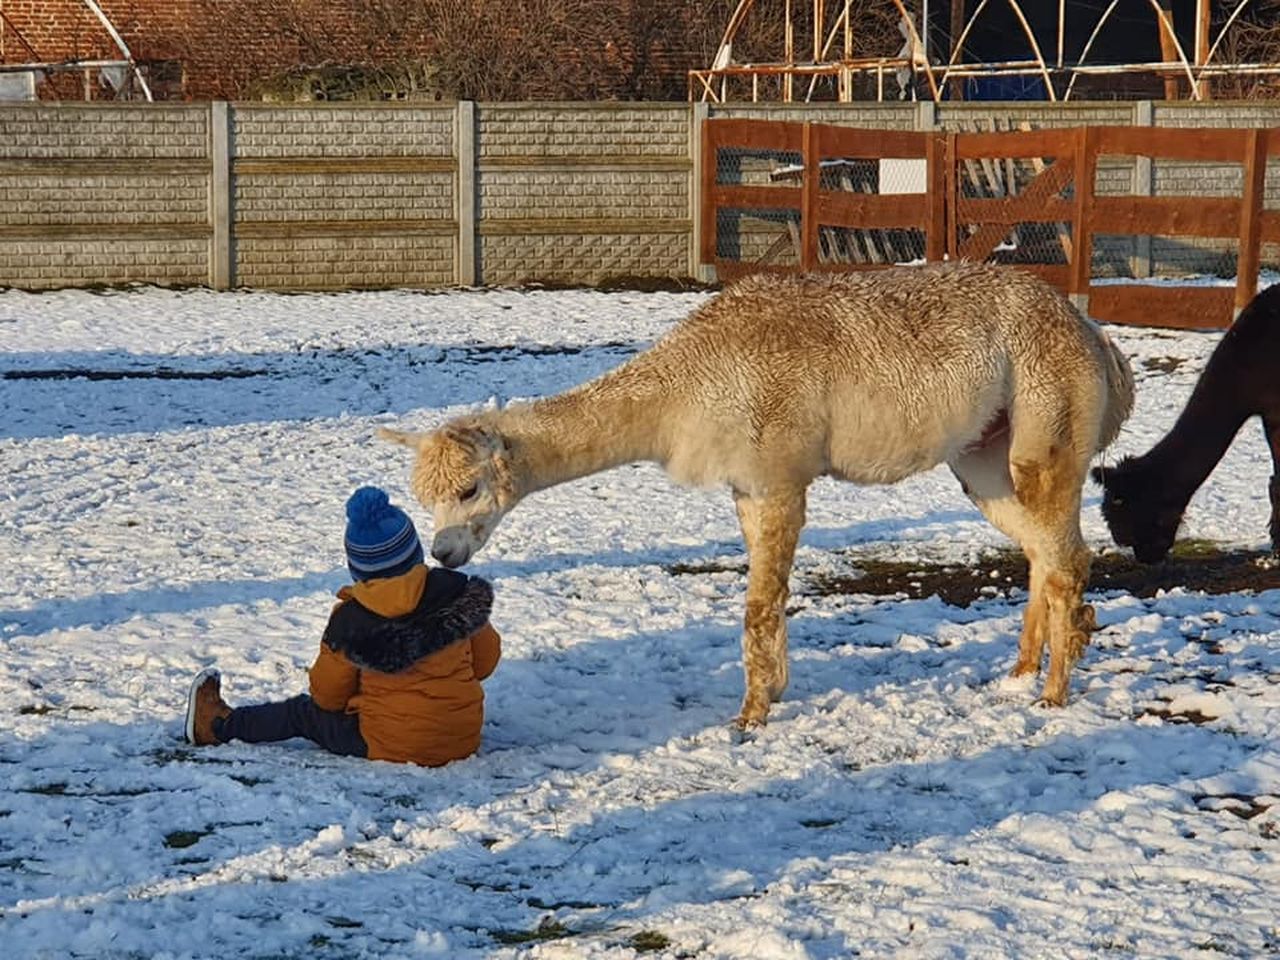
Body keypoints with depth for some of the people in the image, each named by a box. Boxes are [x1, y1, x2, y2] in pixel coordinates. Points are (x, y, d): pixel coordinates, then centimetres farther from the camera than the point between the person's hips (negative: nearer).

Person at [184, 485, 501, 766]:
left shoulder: (350, 621, -14)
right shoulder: (458, 595, -8)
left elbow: (327, 696, -2)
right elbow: (484, 662, 5)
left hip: (390, 745, -3)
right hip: (463, 738, 3)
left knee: (303, 713, 16)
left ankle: (219, 725, 29)